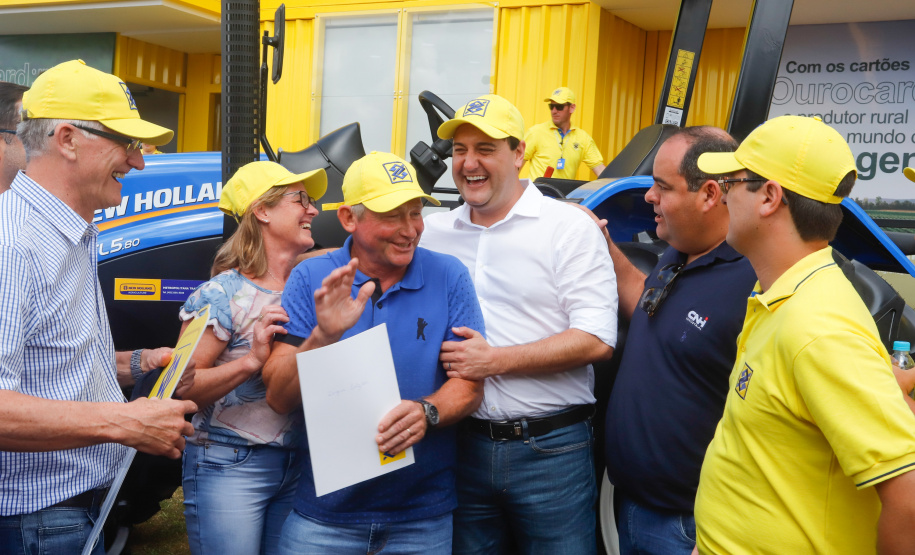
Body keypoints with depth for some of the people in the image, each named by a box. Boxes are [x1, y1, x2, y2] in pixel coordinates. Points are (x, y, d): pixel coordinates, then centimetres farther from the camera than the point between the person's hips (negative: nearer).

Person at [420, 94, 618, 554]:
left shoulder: (570, 227, -4)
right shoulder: (434, 231, 8)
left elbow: (596, 341, -12)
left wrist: (493, 360, -17)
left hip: (551, 448, -3)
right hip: (464, 444, 4)